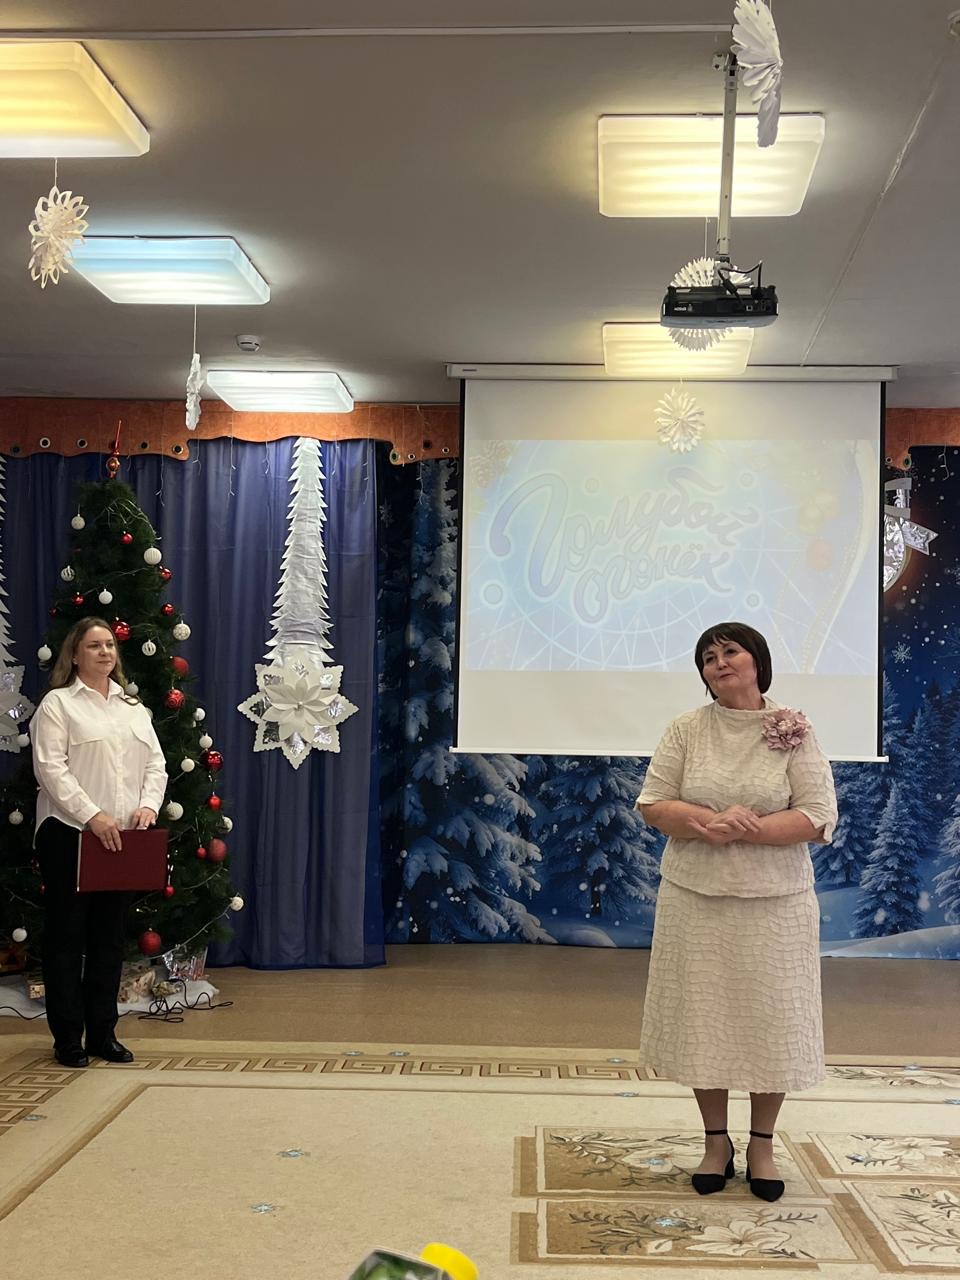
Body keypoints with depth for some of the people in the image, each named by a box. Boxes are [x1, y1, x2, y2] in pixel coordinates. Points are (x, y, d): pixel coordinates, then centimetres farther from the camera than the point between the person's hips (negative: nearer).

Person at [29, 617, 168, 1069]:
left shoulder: (134, 708, 17)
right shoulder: (58, 704, -1)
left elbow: (156, 764, 14)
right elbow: (50, 769, -12)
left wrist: (148, 805, -6)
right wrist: (92, 816, -20)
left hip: (121, 838, 5)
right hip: (69, 834, -5)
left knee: (110, 937, 9)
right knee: (66, 937, 1)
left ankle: (102, 1032, 18)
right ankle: (67, 1037, 8)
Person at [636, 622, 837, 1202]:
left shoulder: (794, 733, -3)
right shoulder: (687, 730, 3)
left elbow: (819, 818, -9)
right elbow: (654, 804, -1)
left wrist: (744, 828, -20)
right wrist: (712, 821, -19)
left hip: (773, 903, -1)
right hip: (695, 899, 2)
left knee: (771, 1022, 5)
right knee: (702, 1021, 7)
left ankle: (762, 1146, 24)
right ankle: (716, 1141, 25)